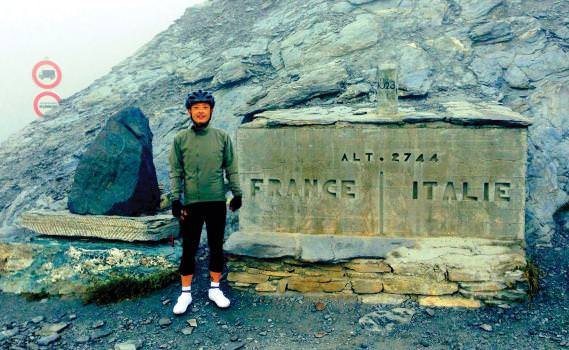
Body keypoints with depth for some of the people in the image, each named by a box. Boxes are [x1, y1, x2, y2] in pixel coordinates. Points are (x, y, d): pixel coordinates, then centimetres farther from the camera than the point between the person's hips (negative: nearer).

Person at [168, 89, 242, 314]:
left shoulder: (222, 137, 1)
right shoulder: (180, 139, -1)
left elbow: (231, 168, 5)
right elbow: (175, 172, -1)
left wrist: (237, 193, 4)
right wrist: (176, 198, -7)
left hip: (217, 202, 1)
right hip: (191, 203, -1)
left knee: (216, 247, 11)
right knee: (189, 248, 7)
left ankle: (215, 289, 26)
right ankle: (186, 293, 22)